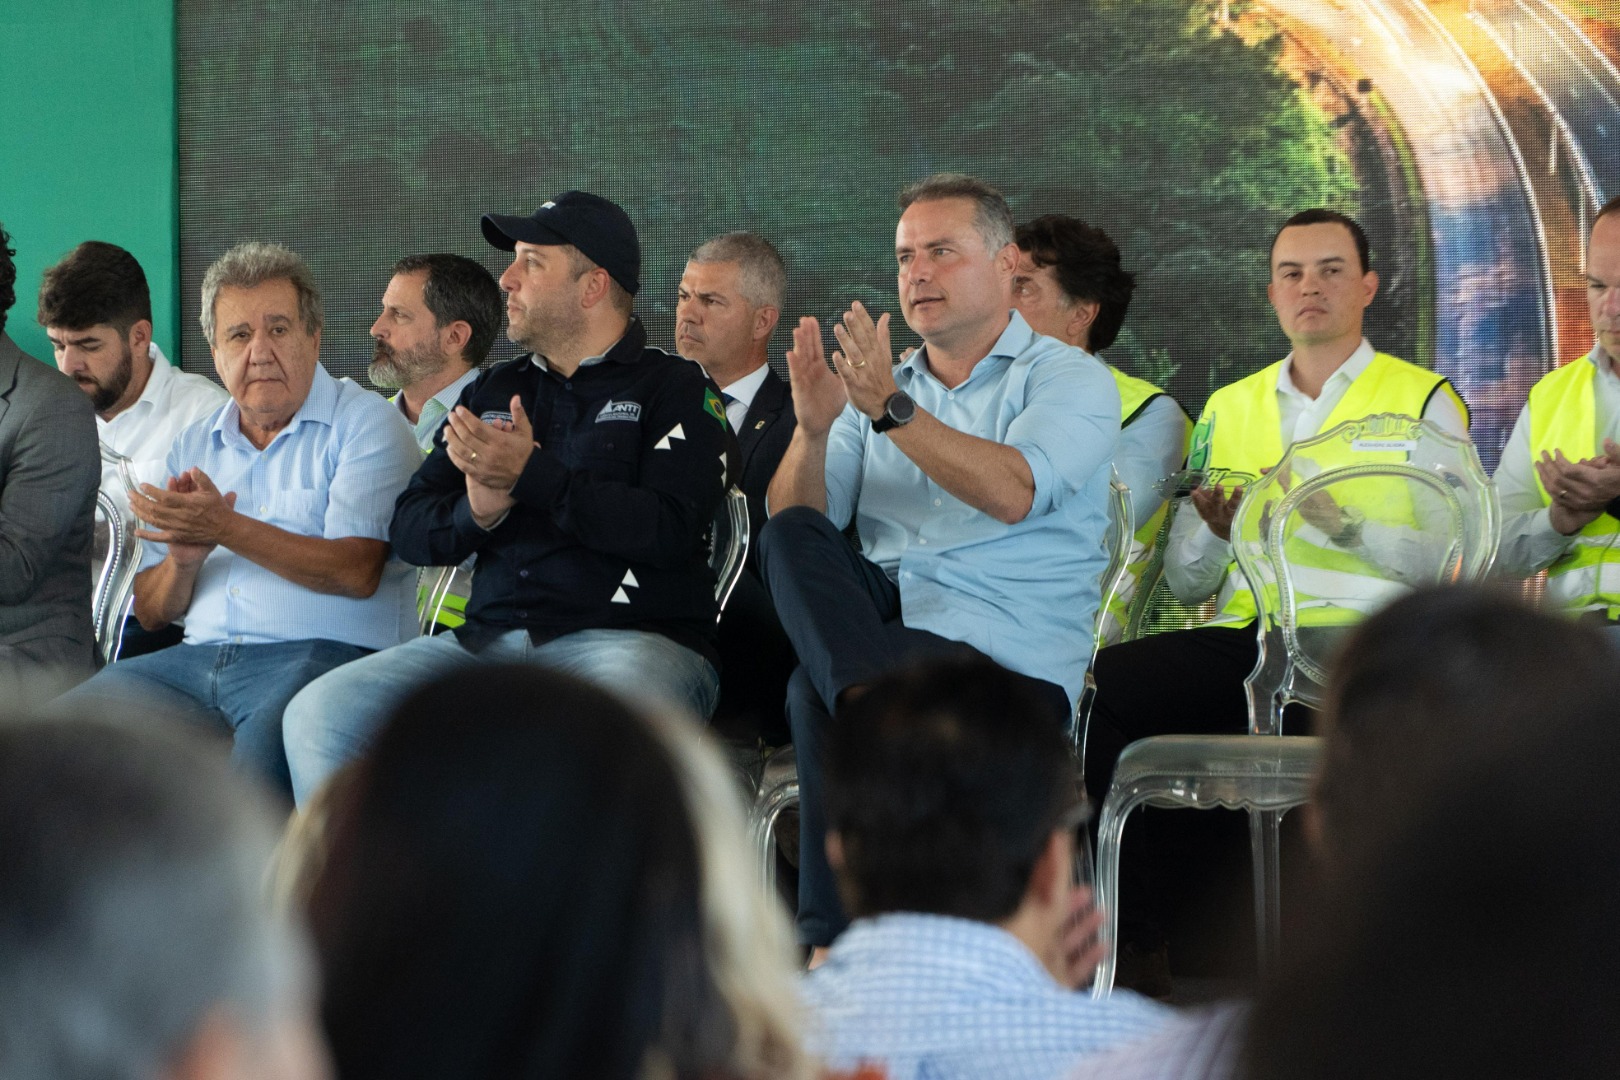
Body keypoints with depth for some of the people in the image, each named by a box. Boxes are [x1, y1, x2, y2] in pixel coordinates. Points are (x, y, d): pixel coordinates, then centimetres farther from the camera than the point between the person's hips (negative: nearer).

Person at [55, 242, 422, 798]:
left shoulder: (366, 423, 4)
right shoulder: (193, 447, 21)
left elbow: (356, 573, -10)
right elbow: (151, 612, 20)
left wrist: (227, 529, -14)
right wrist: (183, 557, -4)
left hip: (322, 654, -6)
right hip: (199, 656, 6)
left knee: (257, 762, -37)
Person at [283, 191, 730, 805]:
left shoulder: (675, 390, 7)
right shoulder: (492, 393, 24)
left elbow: (670, 530, -9)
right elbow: (410, 530, 18)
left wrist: (531, 475, -11)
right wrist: (476, 512, -5)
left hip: (632, 640, -5)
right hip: (488, 639, 5)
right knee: (319, 716, -17)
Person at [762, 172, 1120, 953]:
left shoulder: (1068, 379, 7)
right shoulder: (878, 383, 24)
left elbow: (1012, 494, -16)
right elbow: (795, 522, 9)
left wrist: (891, 410, -24)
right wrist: (813, 430, -11)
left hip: (1009, 654, -5)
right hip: (880, 619, 5)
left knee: (818, 690, -33)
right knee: (791, 538, -27)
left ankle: (833, 945, -28)